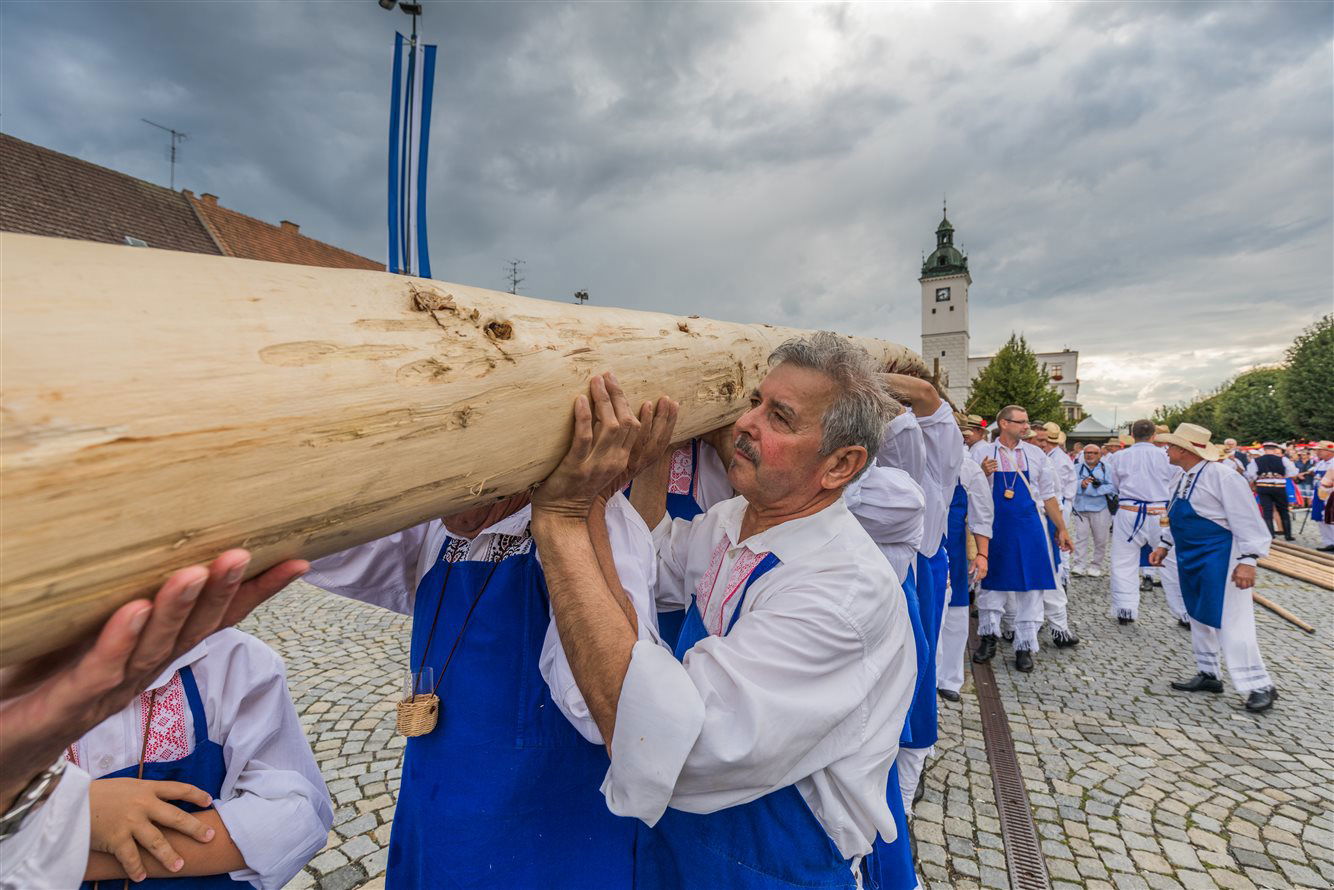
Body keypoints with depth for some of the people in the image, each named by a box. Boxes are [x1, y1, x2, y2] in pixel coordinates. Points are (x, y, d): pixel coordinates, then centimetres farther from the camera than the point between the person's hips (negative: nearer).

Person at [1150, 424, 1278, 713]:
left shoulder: (1222, 477, -18)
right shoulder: (1184, 478, 8)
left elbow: (1247, 520, -18)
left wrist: (1247, 560, -22)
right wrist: (1164, 545, 19)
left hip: (1219, 559, -9)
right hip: (1191, 559, 9)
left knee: (1230, 622, -5)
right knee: (1199, 617, 16)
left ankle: (1259, 686, 8)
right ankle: (1208, 675, 29)